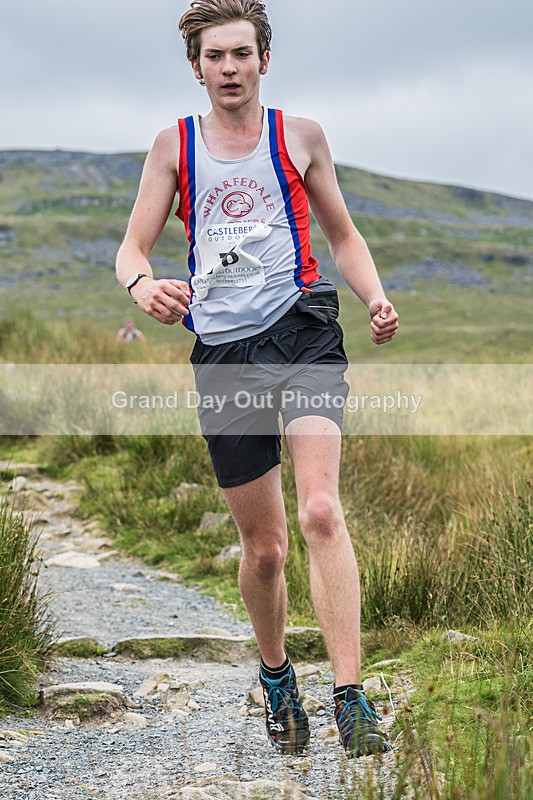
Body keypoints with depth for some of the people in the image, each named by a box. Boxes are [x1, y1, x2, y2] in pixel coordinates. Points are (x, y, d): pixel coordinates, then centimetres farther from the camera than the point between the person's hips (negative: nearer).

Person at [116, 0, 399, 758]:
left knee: (321, 511, -22)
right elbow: (132, 247, 6)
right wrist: (142, 285, -19)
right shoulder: (174, 146, 10)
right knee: (263, 544, 5)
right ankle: (275, 677, 32)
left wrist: (376, 298, -1)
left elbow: (342, 234, 18)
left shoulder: (300, 137, 10)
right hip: (221, 349, 1)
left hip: (301, 331, -1)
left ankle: (352, 702, -25)